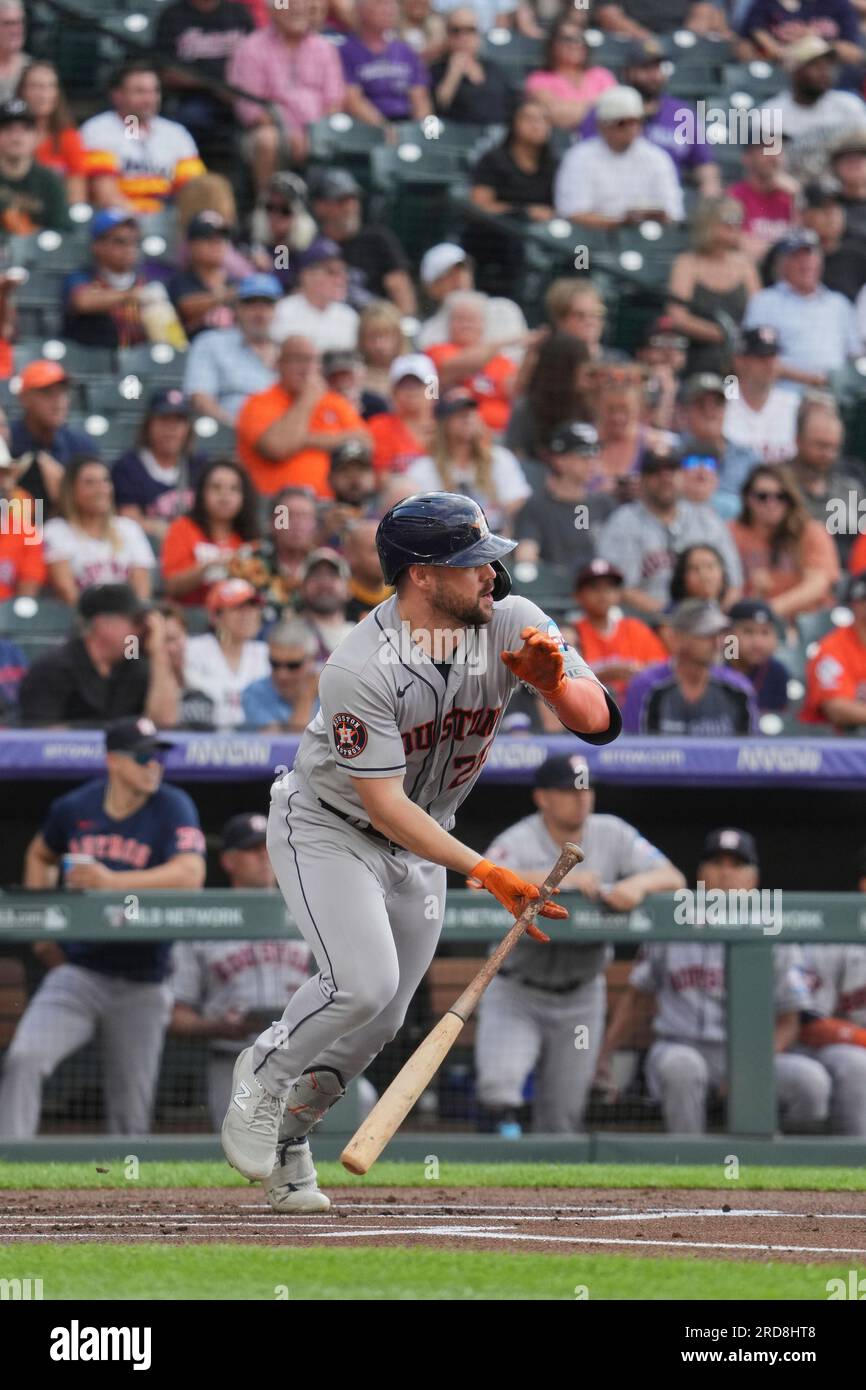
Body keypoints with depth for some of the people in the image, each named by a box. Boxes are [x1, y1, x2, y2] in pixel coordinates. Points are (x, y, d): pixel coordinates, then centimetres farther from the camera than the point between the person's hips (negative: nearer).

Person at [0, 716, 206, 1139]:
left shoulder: (172, 808, -6)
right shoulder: (73, 808, 3)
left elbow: (190, 874, -23)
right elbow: (40, 855, 25)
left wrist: (113, 882, -31)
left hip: (140, 988, -1)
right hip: (77, 974, 1)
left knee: (131, 1119, 3)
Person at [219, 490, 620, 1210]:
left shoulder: (515, 625, -16)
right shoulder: (361, 669, -31)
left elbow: (600, 720, -19)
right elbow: (383, 803, -31)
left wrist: (556, 683, -41)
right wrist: (485, 872, -37)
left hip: (420, 845, 6)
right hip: (328, 828, -6)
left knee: (382, 1021, 7)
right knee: (363, 982, -23)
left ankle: (285, 1129, 29)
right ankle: (264, 1073, 4)